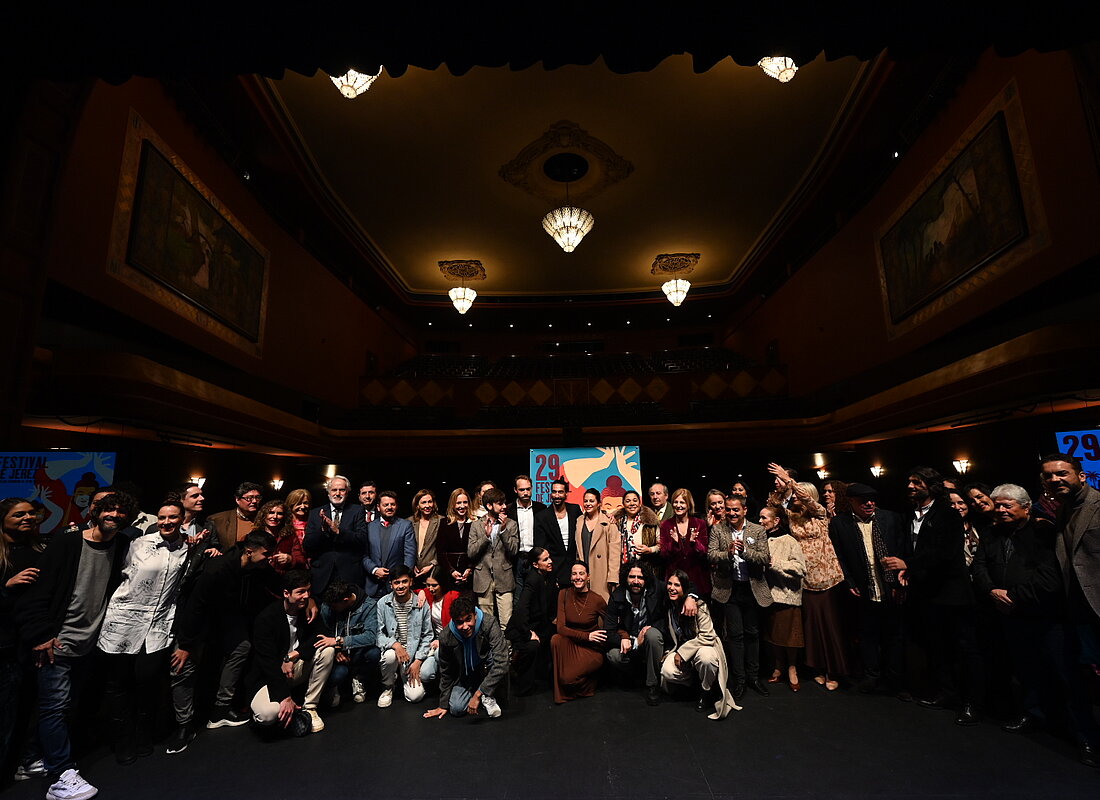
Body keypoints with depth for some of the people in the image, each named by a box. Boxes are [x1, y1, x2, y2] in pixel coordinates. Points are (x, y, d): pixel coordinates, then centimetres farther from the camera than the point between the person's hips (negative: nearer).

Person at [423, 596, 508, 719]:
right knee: (456, 708, -20)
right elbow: (445, 673, -3)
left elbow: (501, 664, -37)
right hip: (465, 676, 3)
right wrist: (443, 705, 2)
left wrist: (478, 694, -38)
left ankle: (488, 697, -11)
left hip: (487, 669, -2)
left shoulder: (489, 624, -32)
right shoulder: (446, 637, -21)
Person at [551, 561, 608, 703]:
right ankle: (560, 691, -8)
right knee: (556, 639, -29)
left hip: (592, 649, -3)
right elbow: (561, 627, -12)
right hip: (570, 643, 3)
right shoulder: (564, 594, -7)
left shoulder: (597, 600, -13)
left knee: (567, 678, -26)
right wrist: (586, 636, -21)